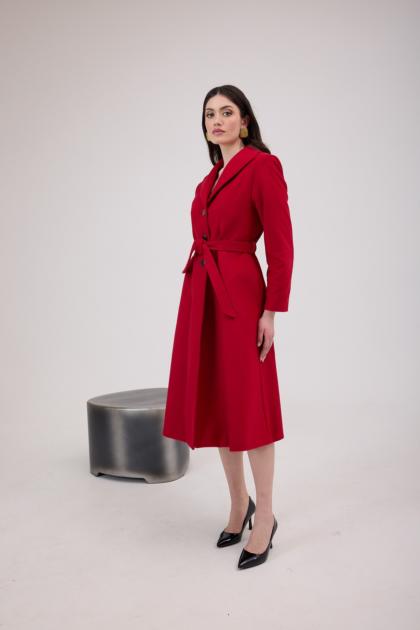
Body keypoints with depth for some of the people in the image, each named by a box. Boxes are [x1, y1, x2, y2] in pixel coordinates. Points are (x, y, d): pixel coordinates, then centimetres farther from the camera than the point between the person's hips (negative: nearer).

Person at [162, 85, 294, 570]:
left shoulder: (262, 166, -7)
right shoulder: (211, 178, 17)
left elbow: (281, 246, -12)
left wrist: (272, 312, -16)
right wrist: (199, 299, 17)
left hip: (239, 297, -8)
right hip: (201, 298, 8)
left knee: (248, 404, -2)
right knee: (213, 402, 11)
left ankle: (265, 517, 13)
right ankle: (238, 503, 27)